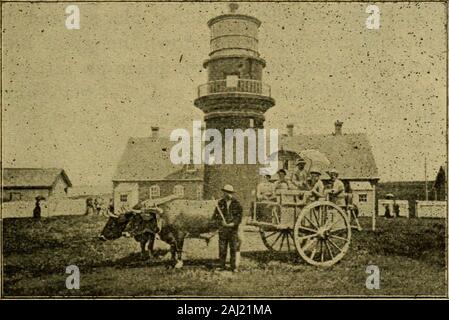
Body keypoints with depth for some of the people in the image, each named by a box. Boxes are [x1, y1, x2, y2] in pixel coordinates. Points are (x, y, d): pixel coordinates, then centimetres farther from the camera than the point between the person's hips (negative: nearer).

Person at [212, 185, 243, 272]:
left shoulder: (236, 204, -1)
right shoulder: (220, 203, 6)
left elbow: (239, 216, -5)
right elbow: (215, 215, 5)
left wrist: (232, 223, -19)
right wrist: (221, 222, -13)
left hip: (233, 229, -2)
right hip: (222, 229, 2)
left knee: (234, 248, -1)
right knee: (222, 248, 4)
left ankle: (234, 267, 7)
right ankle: (222, 266, 14)